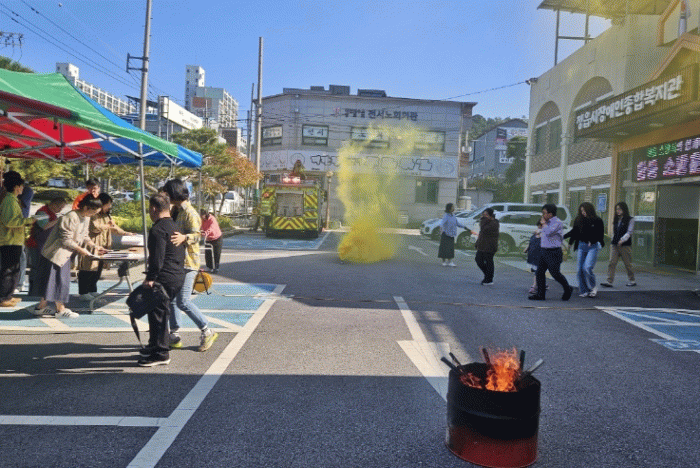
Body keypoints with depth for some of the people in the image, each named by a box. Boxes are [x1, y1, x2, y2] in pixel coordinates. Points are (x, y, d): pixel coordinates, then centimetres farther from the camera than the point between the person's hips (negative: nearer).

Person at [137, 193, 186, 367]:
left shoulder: (158, 229, -16)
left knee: (157, 314, -2)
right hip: (178, 276, 10)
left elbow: (157, 258, -21)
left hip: (164, 279, -10)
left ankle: (161, 354, 5)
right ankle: (155, 346, 34)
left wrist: (150, 279, -17)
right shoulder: (175, 226, 15)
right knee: (160, 313, 21)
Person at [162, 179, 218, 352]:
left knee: (183, 302, -11)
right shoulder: (175, 210, 14)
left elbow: (197, 235, -21)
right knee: (171, 299, 10)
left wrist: (184, 237, -39)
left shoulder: (189, 212, -14)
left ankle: (207, 333, 3)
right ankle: (175, 335, 20)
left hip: (188, 262, -9)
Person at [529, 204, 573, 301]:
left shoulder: (557, 223, -12)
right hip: (544, 251, 9)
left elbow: (549, 232, -27)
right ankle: (540, 294, 3)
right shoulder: (548, 222, 14)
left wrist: (544, 224, -12)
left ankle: (568, 289, 21)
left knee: (555, 273, -2)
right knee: (540, 272, 1)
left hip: (553, 253, -9)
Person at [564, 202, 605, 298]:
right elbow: (573, 232, 16)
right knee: (579, 269, 1)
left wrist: (592, 241, -17)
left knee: (587, 267, -16)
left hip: (593, 247, -5)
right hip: (581, 246, 5)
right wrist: (563, 236, 9)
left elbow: (600, 234, -4)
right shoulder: (579, 220, 7)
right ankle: (584, 291, 13)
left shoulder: (597, 221, -5)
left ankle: (593, 287, 8)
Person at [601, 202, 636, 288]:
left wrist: (622, 240, -27)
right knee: (612, 263, -6)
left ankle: (632, 280, 23)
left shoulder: (630, 220, -3)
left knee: (627, 264, 6)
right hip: (615, 245, 5)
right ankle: (609, 281, -10)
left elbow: (629, 232, -13)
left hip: (625, 245, -5)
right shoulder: (616, 220, 14)